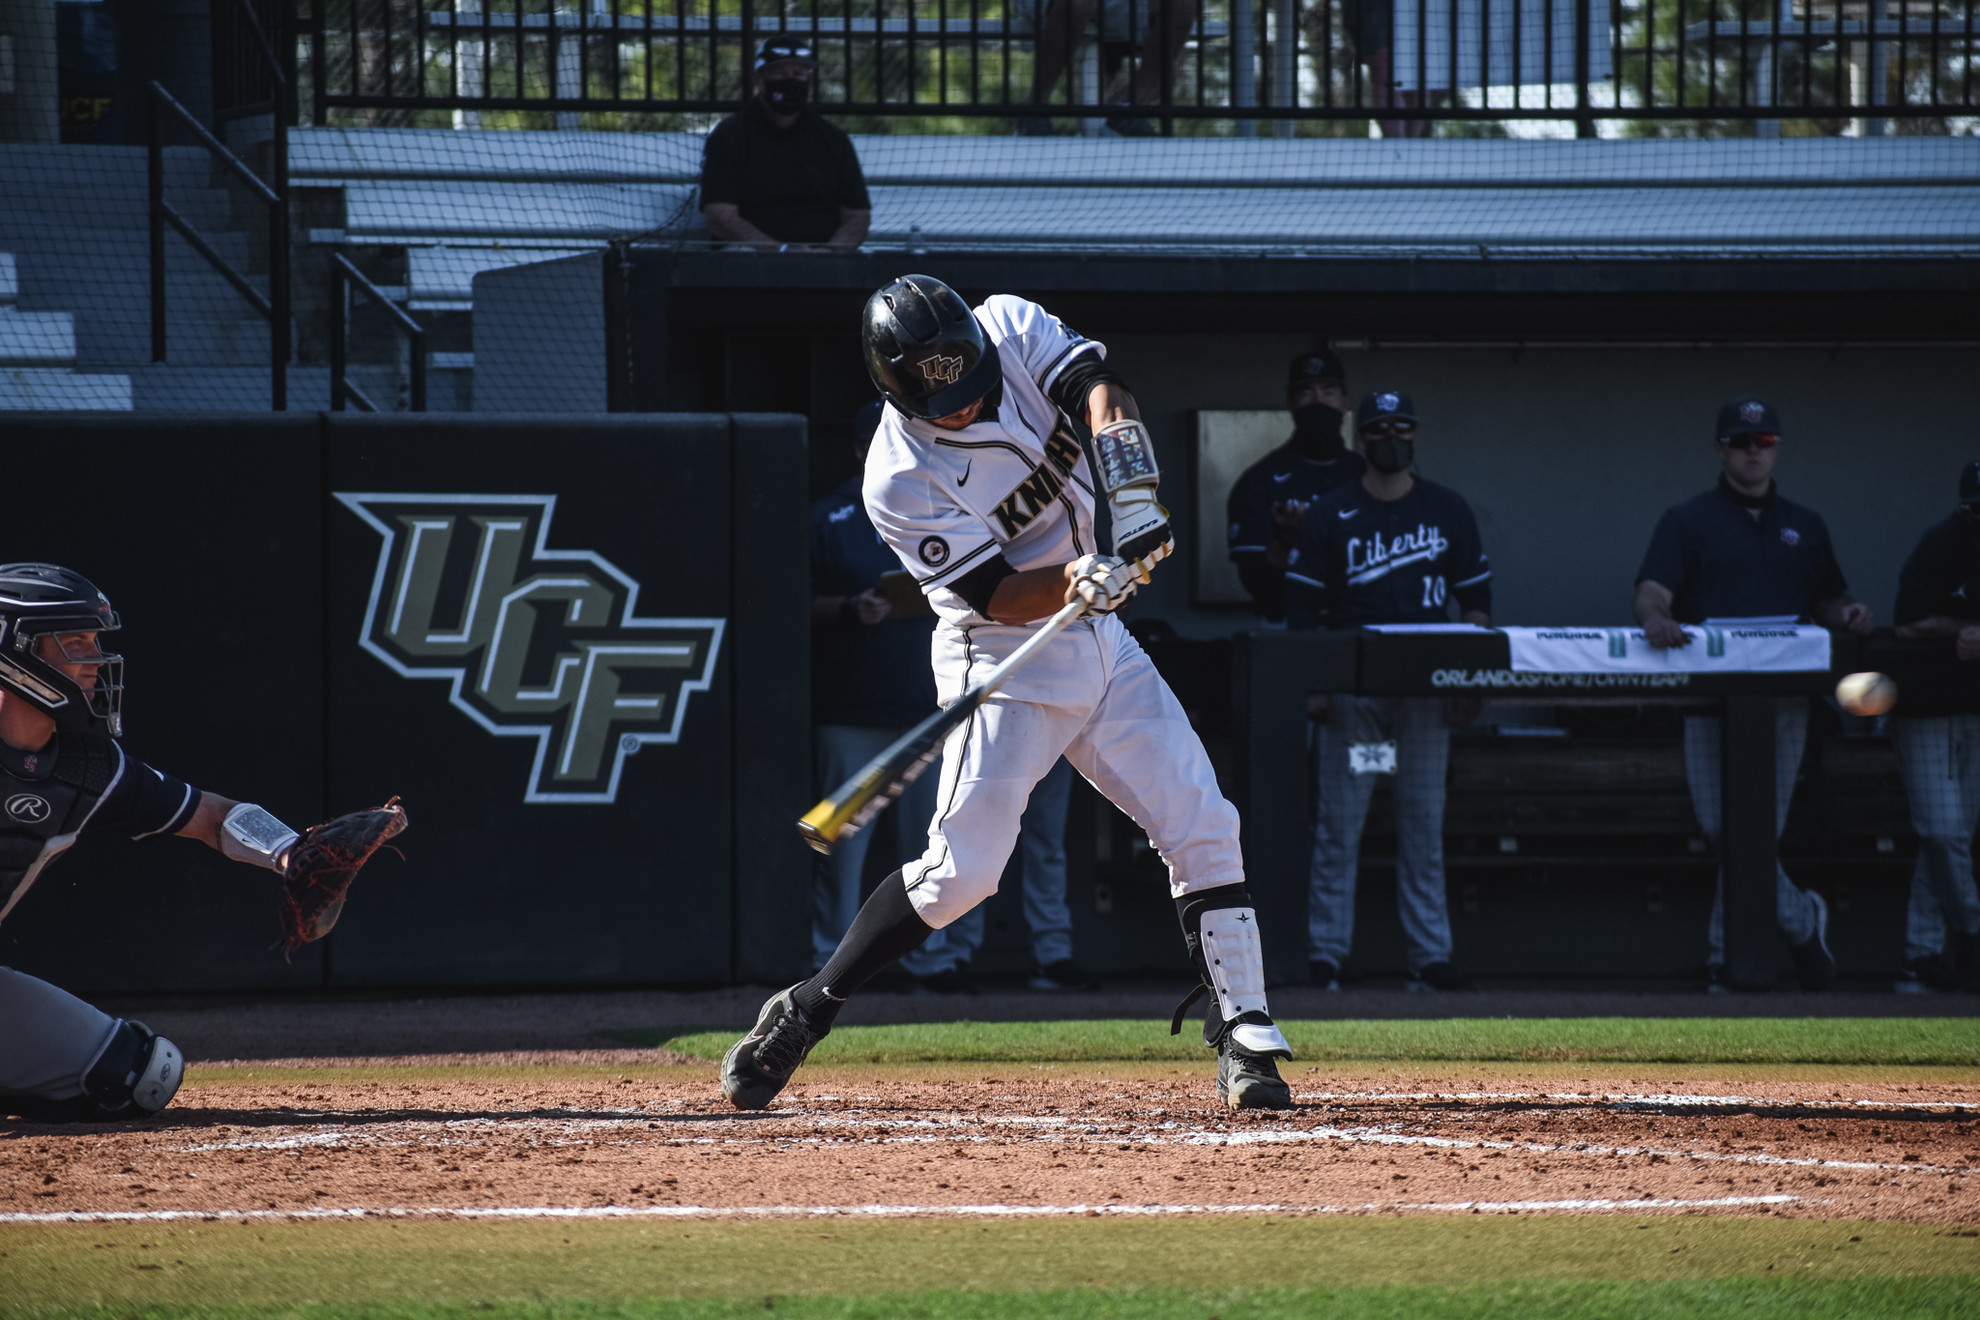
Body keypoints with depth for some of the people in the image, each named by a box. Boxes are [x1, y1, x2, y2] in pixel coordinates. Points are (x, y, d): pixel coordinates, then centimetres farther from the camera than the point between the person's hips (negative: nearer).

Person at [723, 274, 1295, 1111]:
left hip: (1098, 640, 6)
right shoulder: (901, 482, -21)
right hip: (1003, 663, -6)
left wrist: (1134, 496, -39)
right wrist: (1078, 581, -42)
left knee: (1203, 828, -2)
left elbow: (1099, 389, -22)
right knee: (961, 869, -13)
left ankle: (1243, 1036, 3)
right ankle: (803, 1013, 2)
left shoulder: (1012, 329, -8)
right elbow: (998, 597, -22)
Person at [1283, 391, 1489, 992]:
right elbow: (1302, 605, 3)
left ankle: (1430, 954, 3)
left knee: (1424, 826, 2)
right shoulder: (1328, 515, 5)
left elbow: (1475, 601, 12)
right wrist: (1312, 686, -7)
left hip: (1427, 690, 2)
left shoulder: (1449, 511, 10)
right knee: (1338, 825, -3)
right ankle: (1324, 954, -2)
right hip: (1350, 689, -2)